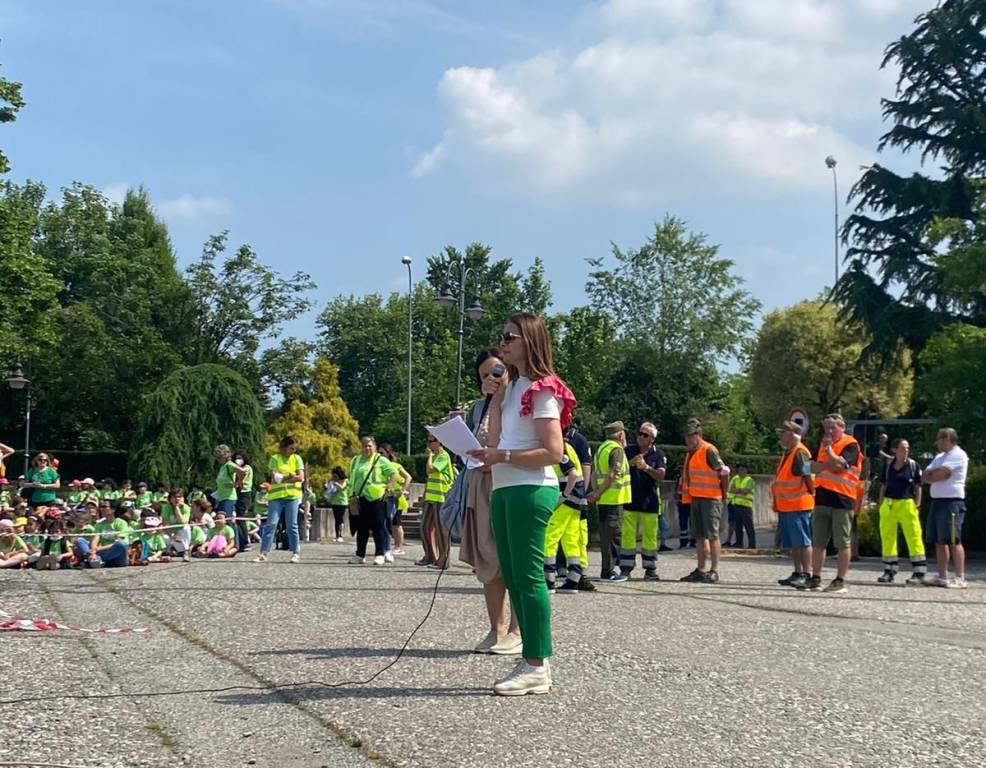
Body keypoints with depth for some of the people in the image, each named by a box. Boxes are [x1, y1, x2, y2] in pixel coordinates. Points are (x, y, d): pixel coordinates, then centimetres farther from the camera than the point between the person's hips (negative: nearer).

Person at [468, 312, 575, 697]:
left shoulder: (541, 391, -7)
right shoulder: (512, 388, 20)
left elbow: (553, 451, -15)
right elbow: (495, 443, 16)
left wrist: (504, 456, -18)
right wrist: (496, 399, 7)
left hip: (531, 490, -9)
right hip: (505, 490, 9)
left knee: (527, 576, -9)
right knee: (512, 577, 9)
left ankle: (538, 667, -6)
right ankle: (530, 662, 14)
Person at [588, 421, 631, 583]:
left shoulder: (601, 448, 17)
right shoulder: (617, 449, -11)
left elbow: (594, 474, 14)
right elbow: (613, 474, -20)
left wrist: (596, 491, 2)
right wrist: (598, 494, -15)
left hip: (602, 499, 9)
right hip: (613, 499, -9)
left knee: (606, 534, 15)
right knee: (612, 534, -5)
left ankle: (612, 566, 24)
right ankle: (608, 571, -3)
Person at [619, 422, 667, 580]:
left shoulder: (658, 454, 2)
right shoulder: (629, 451, 6)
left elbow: (661, 476, -9)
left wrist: (646, 467, -23)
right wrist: (631, 464, -16)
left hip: (650, 501, 0)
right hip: (630, 500, 0)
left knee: (650, 536, 3)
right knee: (627, 534, -1)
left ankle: (650, 569, 10)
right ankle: (626, 568, 4)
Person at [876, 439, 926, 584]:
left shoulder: (913, 465, 0)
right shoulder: (888, 466, 7)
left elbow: (918, 486, 2)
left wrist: (917, 505, -4)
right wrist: (880, 504, 9)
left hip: (907, 505, -4)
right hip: (889, 504, 4)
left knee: (913, 536, -8)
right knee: (887, 536, 9)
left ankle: (919, 571, -3)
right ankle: (890, 570, 22)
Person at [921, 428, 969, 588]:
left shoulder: (958, 455, -8)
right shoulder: (939, 457, 21)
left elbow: (940, 474, -18)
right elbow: (924, 477, 11)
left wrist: (931, 475, 2)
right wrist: (937, 474, -7)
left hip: (952, 501, -9)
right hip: (937, 501, 9)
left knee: (953, 540, -10)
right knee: (939, 541, 9)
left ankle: (960, 579, -10)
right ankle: (942, 577, 15)